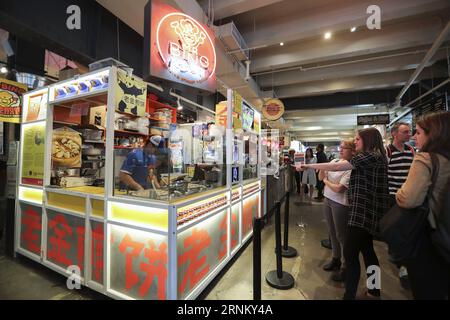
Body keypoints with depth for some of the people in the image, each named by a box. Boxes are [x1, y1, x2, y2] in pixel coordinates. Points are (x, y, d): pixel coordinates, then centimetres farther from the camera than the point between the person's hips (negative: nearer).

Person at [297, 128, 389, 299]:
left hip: (363, 211, -10)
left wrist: (308, 166, -18)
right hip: (369, 211, 10)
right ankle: (374, 291, 35)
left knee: (350, 253, -6)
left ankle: (349, 295, 3)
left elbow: (337, 166, -21)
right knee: (367, 250, 20)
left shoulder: (368, 156, -14)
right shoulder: (377, 157, 16)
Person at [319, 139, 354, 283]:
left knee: (341, 236, 6)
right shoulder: (334, 161, 5)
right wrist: (321, 168, -11)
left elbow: (339, 188, -20)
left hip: (340, 204, -7)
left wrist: (326, 181, -5)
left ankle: (346, 268, 25)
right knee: (332, 233, 19)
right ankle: (336, 260, 38)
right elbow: (321, 177, 8)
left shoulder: (351, 168, -17)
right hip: (328, 200, 7)